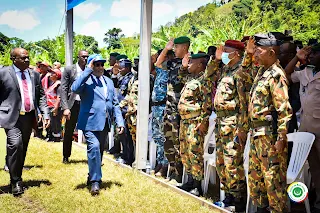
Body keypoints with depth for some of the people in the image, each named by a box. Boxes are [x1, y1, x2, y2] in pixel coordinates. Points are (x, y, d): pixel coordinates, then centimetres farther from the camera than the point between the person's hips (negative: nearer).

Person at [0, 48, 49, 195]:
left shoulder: (35, 75, 11)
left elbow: (41, 96, 13)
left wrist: (45, 113, 3)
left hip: (29, 117, 5)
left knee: (23, 149, 12)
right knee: (15, 145, -21)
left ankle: (18, 178, 28)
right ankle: (15, 181, -6)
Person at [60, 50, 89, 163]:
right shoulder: (69, 69, 1)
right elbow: (63, 89, -3)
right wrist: (65, 107, -12)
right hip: (73, 104, -1)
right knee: (68, 132, 9)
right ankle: (66, 157, 24)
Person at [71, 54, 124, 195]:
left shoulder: (109, 82, 16)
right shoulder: (86, 79, -3)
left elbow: (115, 103, 16)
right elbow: (74, 89, -26)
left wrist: (119, 121, 6)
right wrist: (88, 70, -21)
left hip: (105, 123, 6)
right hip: (90, 122, -6)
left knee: (99, 150, 15)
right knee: (94, 147, -20)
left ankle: (92, 176, 33)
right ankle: (95, 181, -12)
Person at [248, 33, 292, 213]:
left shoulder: (276, 75, -15)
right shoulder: (262, 72, 12)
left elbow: (284, 109, -20)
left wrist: (281, 137, -21)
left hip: (270, 135, -10)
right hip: (257, 134, 10)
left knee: (273, 178, -2)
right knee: (255, 177, 18)